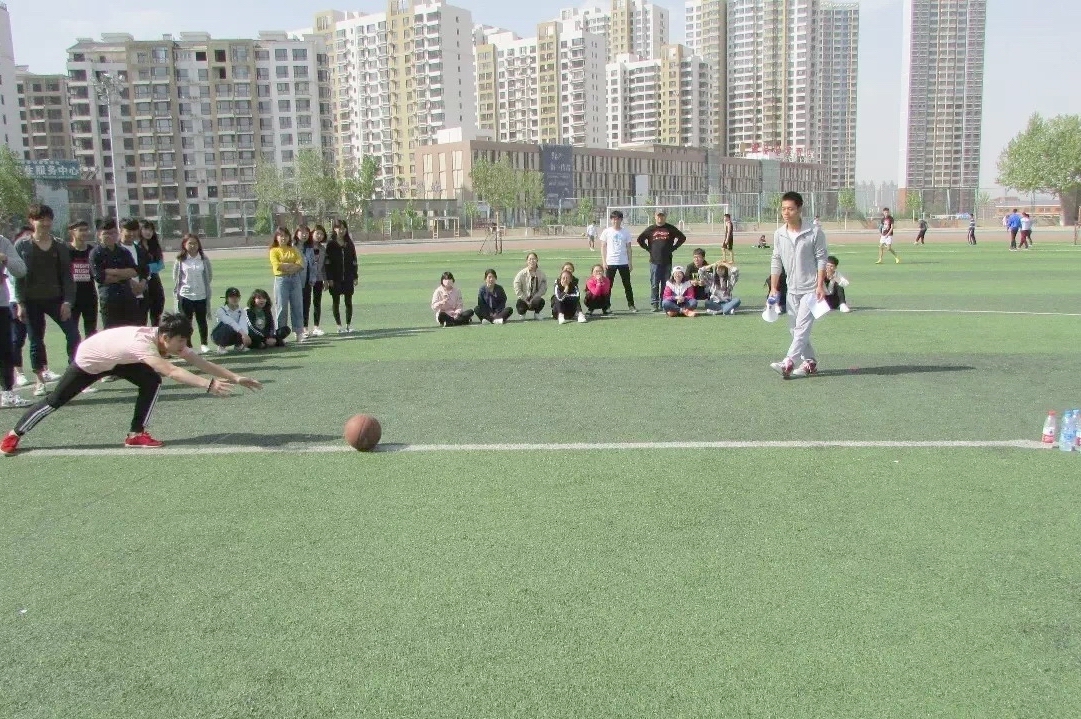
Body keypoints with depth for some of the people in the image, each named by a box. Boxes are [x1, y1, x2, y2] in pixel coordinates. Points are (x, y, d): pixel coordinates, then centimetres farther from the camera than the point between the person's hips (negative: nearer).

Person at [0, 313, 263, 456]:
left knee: (151, 382, -13)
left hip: (116, 361, 7)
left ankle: (136, 435, -3)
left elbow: (200, 362, -21)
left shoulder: (169, 339, -22)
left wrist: (235, 378, -28)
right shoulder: (142, 342, -46)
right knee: (55, 401, 4)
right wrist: (209, 385, -69)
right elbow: (171, 371, -60)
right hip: (88, 359, -7)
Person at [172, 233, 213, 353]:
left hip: (201, 295, 0)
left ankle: (203, 344, 16)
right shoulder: (180, 260, -1)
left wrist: (201, 285, 6)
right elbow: (176, 278, 4)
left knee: (202, 320, 7)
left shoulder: (204, 259, 1)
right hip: (185, 296, 0)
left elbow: (209, 276, 8)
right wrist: (177, 292, 2)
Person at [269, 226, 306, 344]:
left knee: (297, 306, 2)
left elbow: (300, 264, -2)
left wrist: (285, 266, -12)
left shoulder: (294, 250, 12)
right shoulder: (274, 251, 4)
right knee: (282, 308, -3)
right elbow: (277, 265, -12)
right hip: (281, 280, -3)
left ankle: (299, 333, 6)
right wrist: (292, 264, -8)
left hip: (295, 279, 3)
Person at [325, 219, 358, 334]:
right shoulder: (331, 245, -1)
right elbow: (327, 263, -4)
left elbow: (354, 262, 8)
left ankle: (348, 324, 13)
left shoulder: (350, 244, 6)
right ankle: (339, 326, 9)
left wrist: (355, 277, 4)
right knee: (335, 302, 2)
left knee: (348, 302, 4)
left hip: (348, 278, 2)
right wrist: (329, 279, -10)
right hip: (335, 279, -2)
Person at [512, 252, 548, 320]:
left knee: (541, 301, -33)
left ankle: (536, 314, 3)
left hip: (535, 298, 1)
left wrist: (534, 298, -16)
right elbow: (517, 290, -9)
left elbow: (543, 289, -5)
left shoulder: (541, 273, -4)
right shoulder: (521, 274, -9)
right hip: (524, 299, -1)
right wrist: (526, 301, -13)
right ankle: (522, 313, 13)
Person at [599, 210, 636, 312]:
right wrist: (603, 261, -5)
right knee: (608, 285, 1)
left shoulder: (625, 232, 5)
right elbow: (603, 247, 2)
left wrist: (630, 262, 2)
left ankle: (631, 305, 11)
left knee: (627, 284, 5)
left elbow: (628, 247, 7)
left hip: (624, 262, 1)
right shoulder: (607, 232, 2)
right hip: (610, 262, -1)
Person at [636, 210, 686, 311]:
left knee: (666, 284, 4)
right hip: (654, 261, -1)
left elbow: (682, 238, 13)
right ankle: (655, 304, 2)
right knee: (654, 284, -2)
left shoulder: (671, 229, 6)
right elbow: (640, 240, 13)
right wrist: (649, 249, 3)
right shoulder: (650, 229, 6)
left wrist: (673, 248, 4)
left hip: (667, 261, 1)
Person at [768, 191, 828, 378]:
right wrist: (774, 288, 6)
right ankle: (810, 362, 22)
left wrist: (820, 285, -15)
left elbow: (821, 260, -8)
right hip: (792, 289, 6)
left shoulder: (814, 234, -10)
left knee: (802, 327, -13)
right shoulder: (779, 235, 4)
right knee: (795, 329, 10)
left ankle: (788, 363, -19)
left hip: (811, 289, -6)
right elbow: (776, 262, 9)